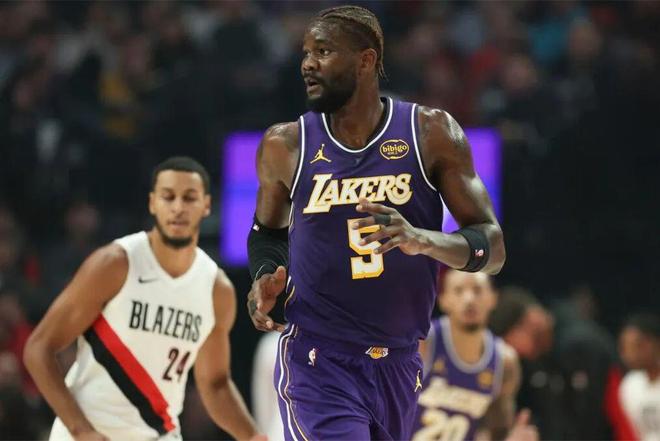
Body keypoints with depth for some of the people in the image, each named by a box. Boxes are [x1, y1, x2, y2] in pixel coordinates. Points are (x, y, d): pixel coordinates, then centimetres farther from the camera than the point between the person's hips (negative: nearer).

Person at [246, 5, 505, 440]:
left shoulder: (431, 133, -3)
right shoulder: (286, 146, 0)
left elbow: (492, 248, -5)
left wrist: (422, 239, -25)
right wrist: (264, 275, -4)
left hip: (399, 366, 2)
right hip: (317, 364, -2)